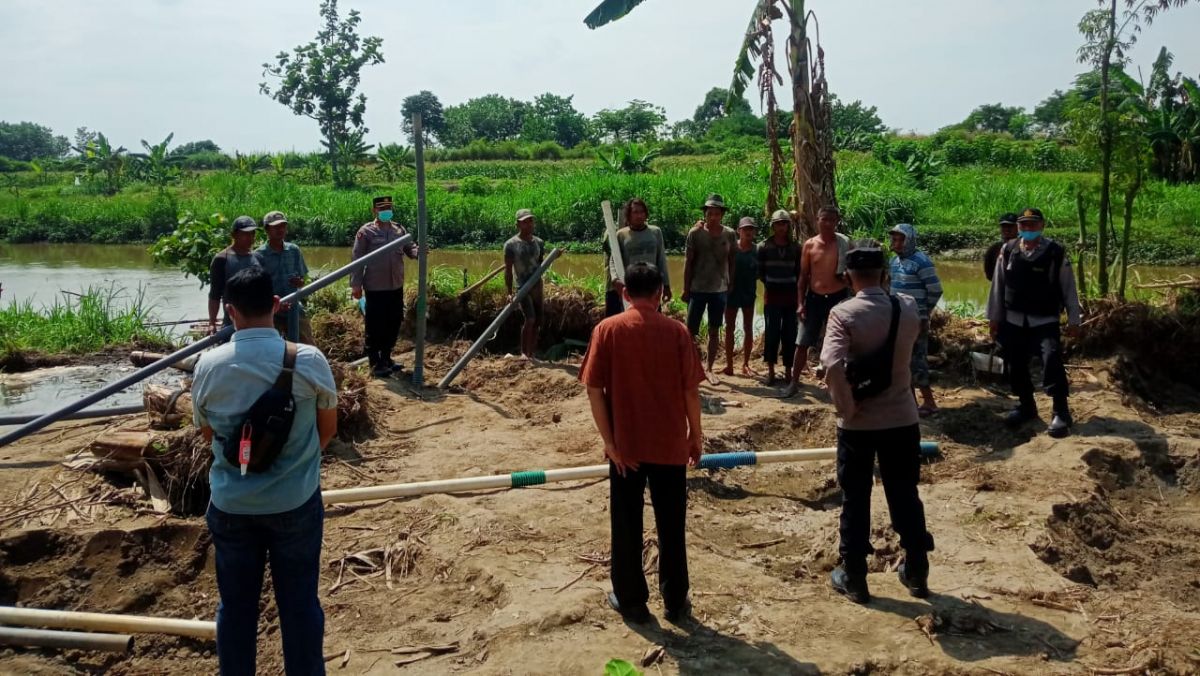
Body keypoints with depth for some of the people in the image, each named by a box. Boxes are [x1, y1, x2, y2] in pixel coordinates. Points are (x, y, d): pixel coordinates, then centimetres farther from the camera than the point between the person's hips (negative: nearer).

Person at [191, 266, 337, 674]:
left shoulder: (209, 365, -9)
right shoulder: (308, 360, -14)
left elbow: (206, 432, 8)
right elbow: (328, 428, 0)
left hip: (230, 504, 2)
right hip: (295, 502, -1)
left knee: (235, 606, 16)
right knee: (299, 603, 12)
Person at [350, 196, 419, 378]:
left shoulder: (399, 230, 9)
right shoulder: (366, 231, -6)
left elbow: (410, 248, 7)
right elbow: (356, 259, -6)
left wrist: (418, 252, -19)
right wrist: (356, 284, -9)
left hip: (396, 287, 6)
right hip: (375, 288, -6)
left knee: (394, 323, 14)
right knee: (375, 326, 0)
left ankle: (386, 358, 29)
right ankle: (376, 363, 8)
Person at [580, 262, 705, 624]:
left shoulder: (607, 330, -6)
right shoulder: (676, 331, -5)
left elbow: (594, 389, -9)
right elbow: (690, 390, -4)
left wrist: (609, 442, -4)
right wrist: (695, 437, 8)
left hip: (625, 446, 0)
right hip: (670, 445, 1)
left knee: (627, 526, 12)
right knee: (671, 527, 12)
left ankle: (631, 601, 21)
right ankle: (676, 602, 21)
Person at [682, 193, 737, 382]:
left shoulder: (730, 235, 0)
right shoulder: (695, 233, -5)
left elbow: (732, 263, 7)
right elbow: (688, 263, -2)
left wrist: (731, 287, 5)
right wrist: (686, 289, -3)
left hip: (720, 290, 2)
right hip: (697, 289, -2)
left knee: (714, 332, 9)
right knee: (691, 331, 0)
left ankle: (709, 369, 19)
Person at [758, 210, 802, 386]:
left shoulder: (795, 247, 5)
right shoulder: (764, 247, 1)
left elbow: (799, 272, 8)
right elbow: (760, 271, 3)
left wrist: (793, 286, -2)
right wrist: (771, 284, -2)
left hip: (791, 296, 2)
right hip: (772, 296, -2)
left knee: (790, 334, 2)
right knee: (772, 333, -1)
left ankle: (788, 370, 10)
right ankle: (770, 370, 6)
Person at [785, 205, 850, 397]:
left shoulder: (844, 244, -4)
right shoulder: (810, 245, 1)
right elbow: (803, 276, 5)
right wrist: (801, 303, 0)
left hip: (838, 298, -2)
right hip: (814, 299, 2)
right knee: (802, 343, 3)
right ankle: (794, 383, 14)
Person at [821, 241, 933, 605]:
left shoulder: (844, 313, -16)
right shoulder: (908, 308, -3)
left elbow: (832, 365, -28)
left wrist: (847, 406, -15)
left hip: (858, 423, -3)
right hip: (902, 419, 3)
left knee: (855, 500, 10)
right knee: (905, 496, 16)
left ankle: (854, 579, 19)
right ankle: (916, 574, 28)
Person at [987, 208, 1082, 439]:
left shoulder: (1056, 253, -8)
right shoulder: (1008, 251, 0)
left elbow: (1068, 288, -2)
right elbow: (998, 286, 6)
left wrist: (1073, 319, -2)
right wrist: (994, 317, 7)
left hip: (1045, 322, -3)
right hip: (1013, 321, 4)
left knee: (1052, 360, -22)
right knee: (1016, 366, 10)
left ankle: (1061, 412, -13)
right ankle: (1026, 406, 31)